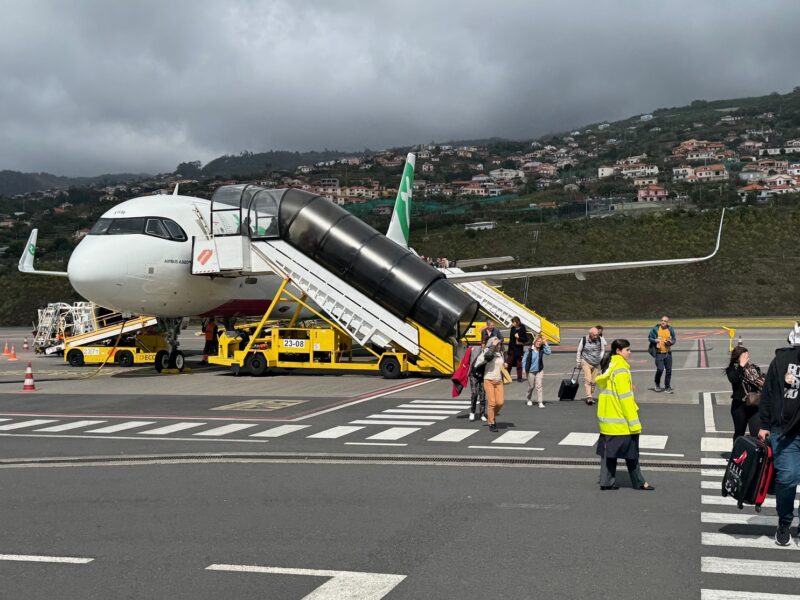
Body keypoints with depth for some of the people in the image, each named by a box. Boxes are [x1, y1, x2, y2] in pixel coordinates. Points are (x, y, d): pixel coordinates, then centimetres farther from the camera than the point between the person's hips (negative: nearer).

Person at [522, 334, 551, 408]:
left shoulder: (542, 349, -6)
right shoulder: (529, 350, -12)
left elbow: (548, 352, -25)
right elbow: (524, 359, -5)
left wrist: (545, 343, -24)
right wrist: (524, 369, -6)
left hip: (539, 370, 1)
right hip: (531, 371, 0)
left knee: (539, 385, -9)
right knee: (531, 386, 13)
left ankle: (540, 402, -8)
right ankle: (529, 399, 37)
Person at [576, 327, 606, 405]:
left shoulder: (600, 339, -5)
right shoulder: (584, 340, -10)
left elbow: (602, 350, 11)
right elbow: (579, 351, 2)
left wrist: (600, 359, 2)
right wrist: (578, 362, 5)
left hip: (596, 363, 3)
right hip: (586, 362, -3)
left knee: (593, 381, 6)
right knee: (588, 380, -16)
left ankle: (591, 397, 19)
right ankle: (588, 397, -22)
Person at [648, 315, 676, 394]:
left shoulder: (670, 330, 1)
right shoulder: (655, 329, -7)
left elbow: (674, 339, 9)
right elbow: (649, 337, 1)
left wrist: (670, 342, -13)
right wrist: (655, 340, -19)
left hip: (668, 353, 4)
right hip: (659, 353, -3)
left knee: (669, 370, 6)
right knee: (660, 369, -14)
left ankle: (667, 388, 18)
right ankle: (657, 385, 13)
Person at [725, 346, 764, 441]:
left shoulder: (754, 368, 4)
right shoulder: (732, 370, -5)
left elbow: (762, 382, 9)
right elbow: (733, 380, -25)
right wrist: (741, 366, -28)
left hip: (754, 404, 2)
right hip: (739, 405, -2)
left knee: (756, 433, -4)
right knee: (739, 432, 13)